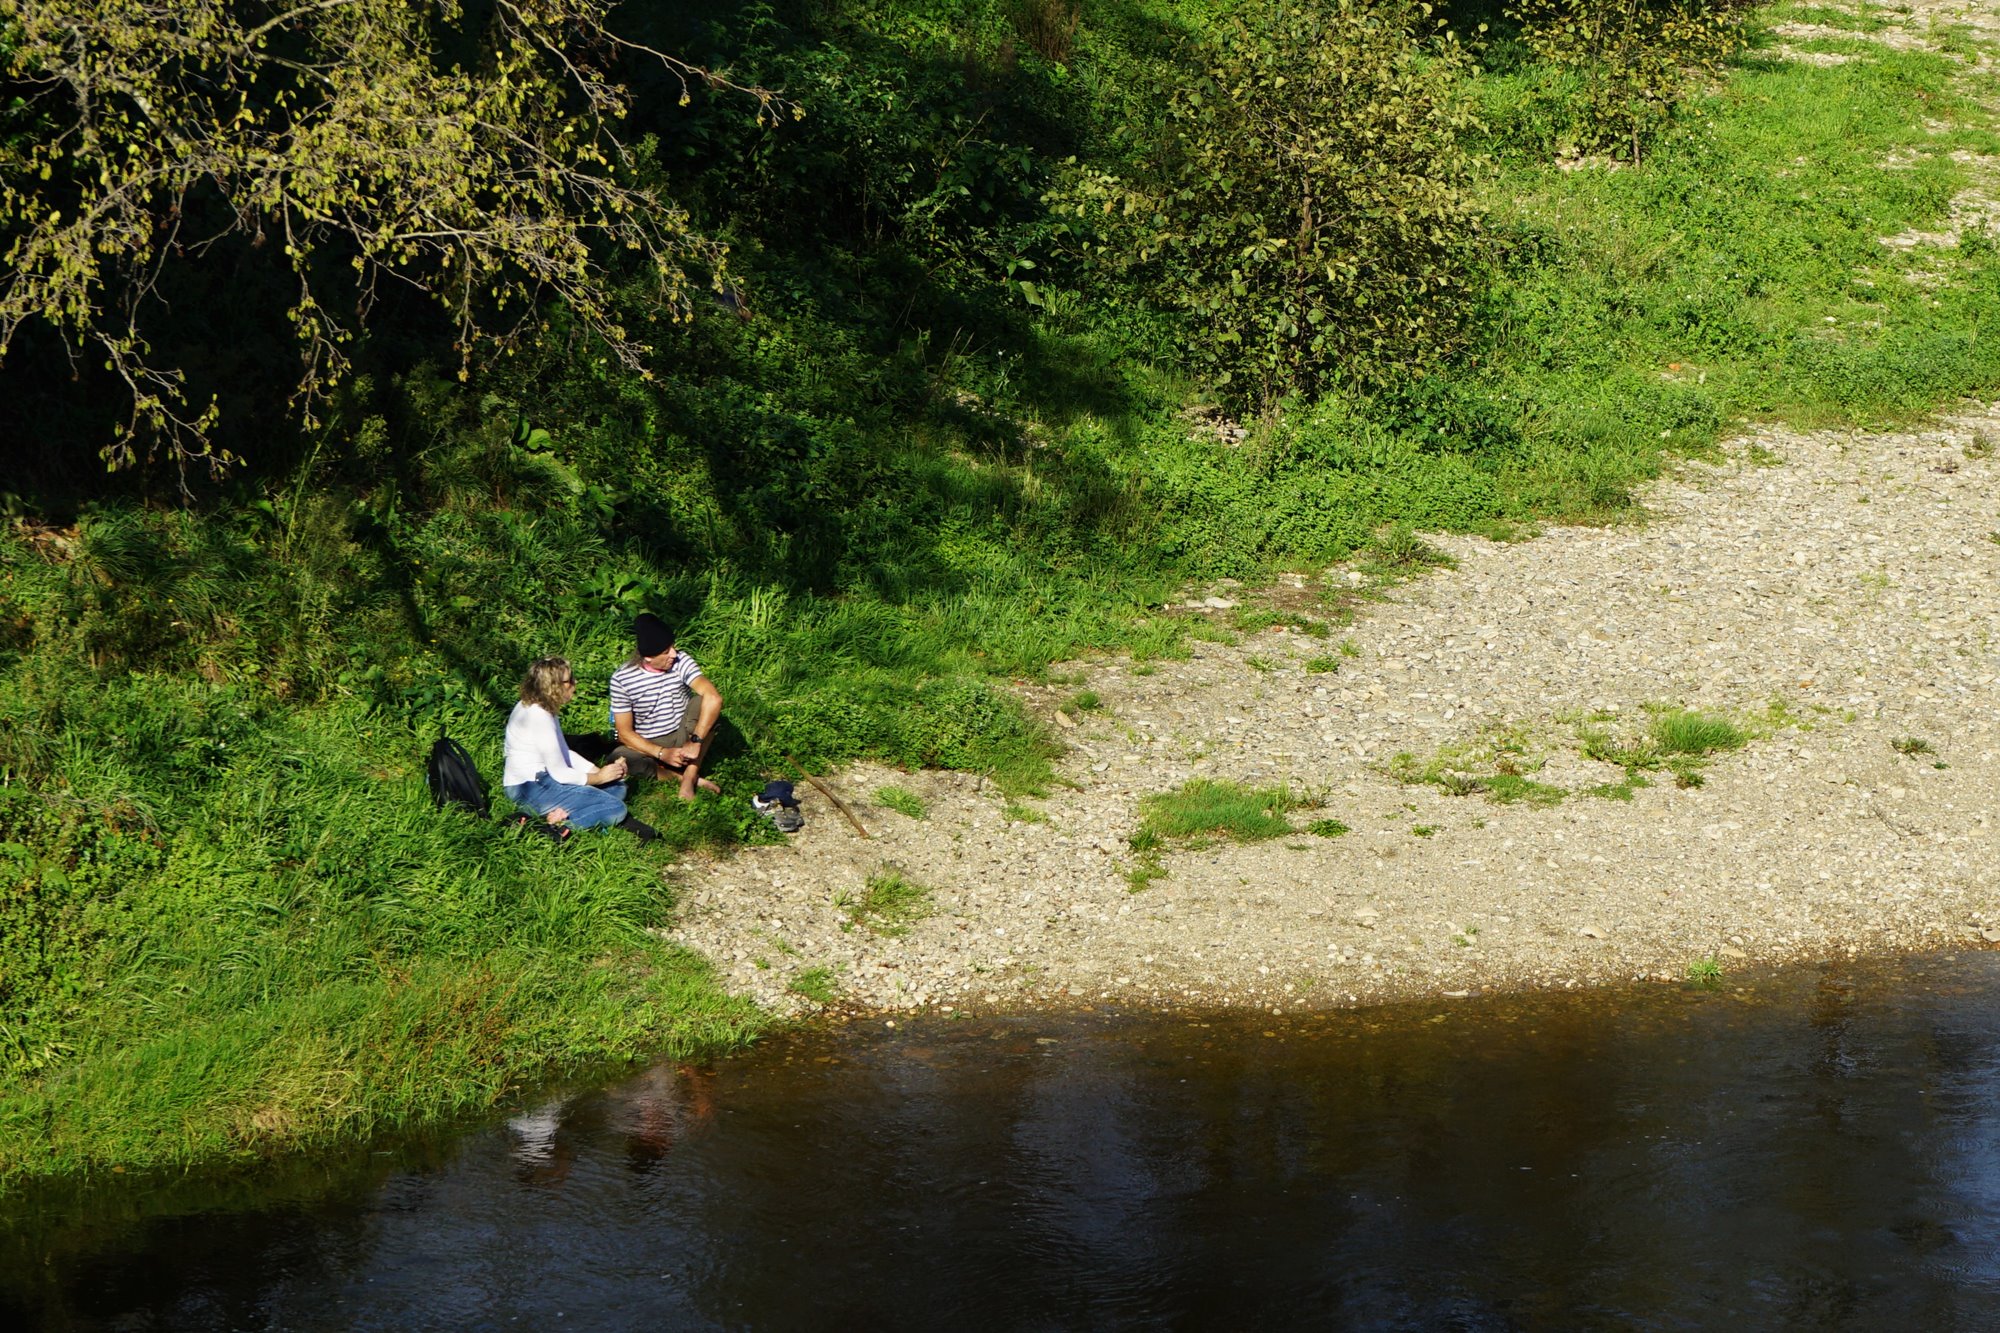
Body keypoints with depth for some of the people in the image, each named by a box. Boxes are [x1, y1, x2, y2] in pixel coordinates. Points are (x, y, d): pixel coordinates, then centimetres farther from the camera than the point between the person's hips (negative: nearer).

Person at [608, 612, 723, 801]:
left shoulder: (681, 662, -14)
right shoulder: (622, 679, -15)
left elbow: (714, 697, -28)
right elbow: (625, 733, -14)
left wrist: (696, 742, -36)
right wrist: (662, 753, -26)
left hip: (681, 739, 1)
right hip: (647, 746, -1)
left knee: (702, 702, -26)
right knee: (619, 758, -34)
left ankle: (689, 778, -23)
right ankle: (690, 777, -20)